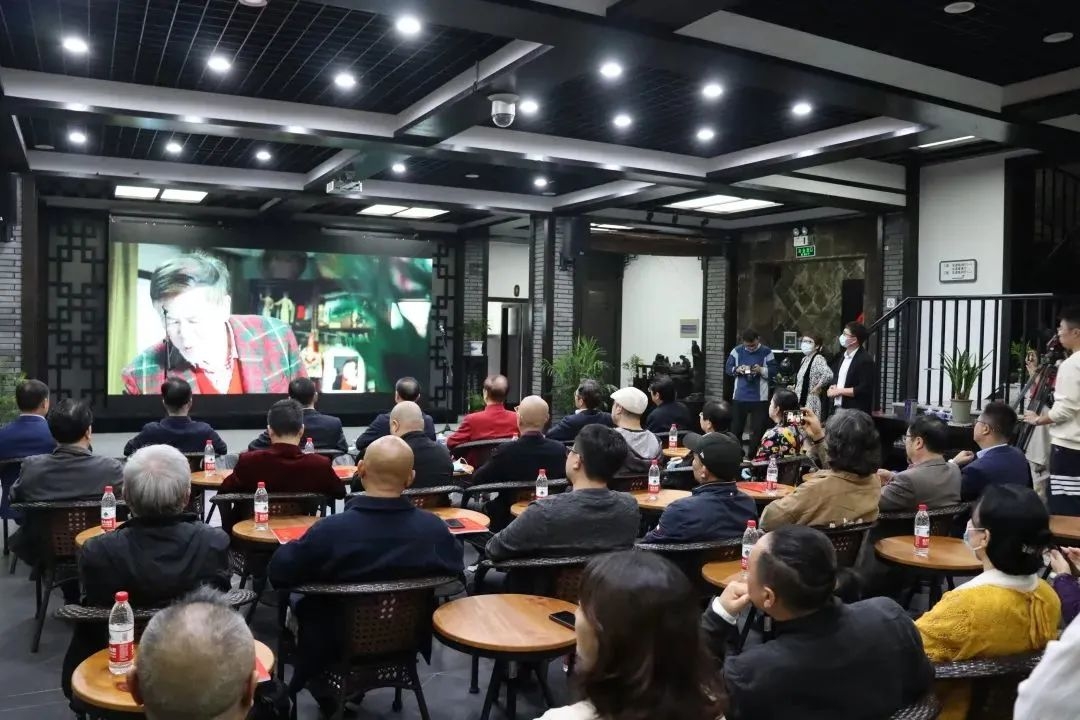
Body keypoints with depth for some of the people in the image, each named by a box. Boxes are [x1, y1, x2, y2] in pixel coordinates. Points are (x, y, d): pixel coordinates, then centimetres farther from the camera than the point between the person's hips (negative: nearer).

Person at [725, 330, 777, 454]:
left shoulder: (766, 352, -3)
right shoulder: (737, 351, 1)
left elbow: (774, 371, -3)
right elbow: (727, 368, 3)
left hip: (760, 398, -2)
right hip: (739, 396, 2)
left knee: (758, 429, 4)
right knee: (736, 427, 10)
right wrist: (737, 369, -16)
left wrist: (761, 370, -20)